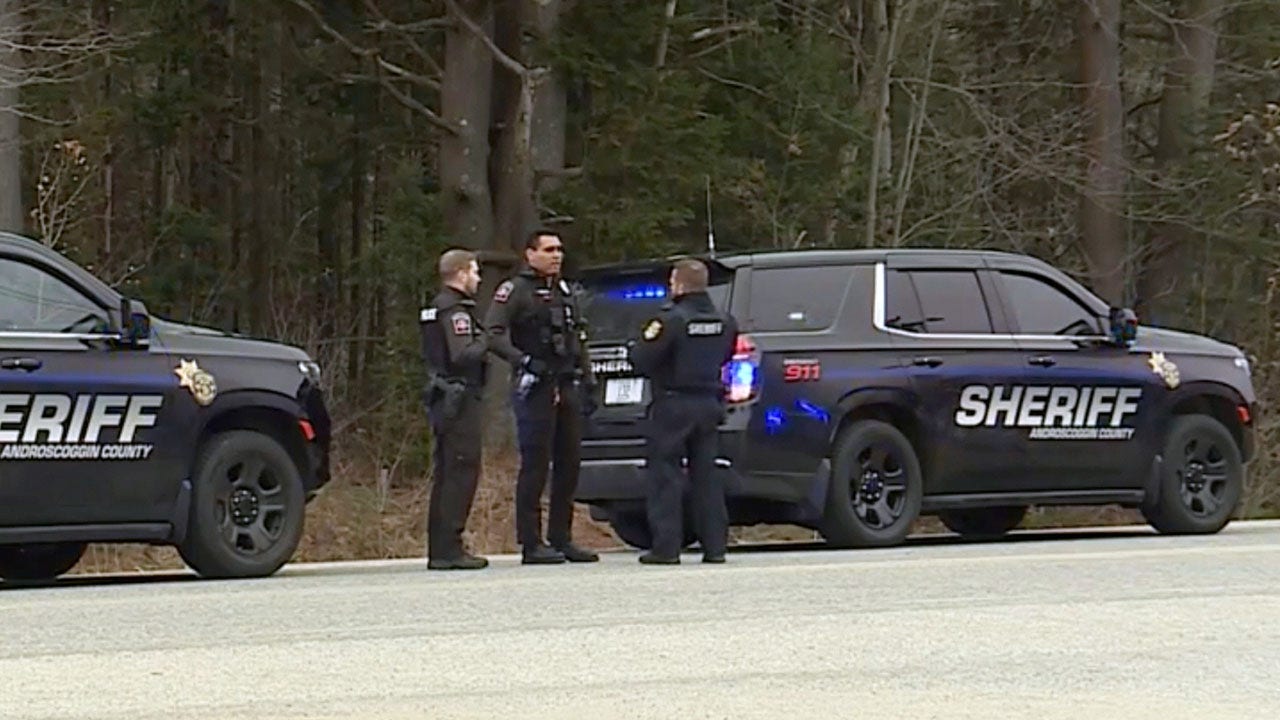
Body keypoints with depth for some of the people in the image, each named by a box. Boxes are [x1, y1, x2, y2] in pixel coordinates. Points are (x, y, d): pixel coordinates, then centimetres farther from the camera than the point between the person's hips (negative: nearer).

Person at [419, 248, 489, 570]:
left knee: (447, 476, 12)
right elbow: (461, 355, -23)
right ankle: (449, 549, -13)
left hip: (443, 400, 11)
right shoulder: (455, 311, -12)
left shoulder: (438, 307, 19)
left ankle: (438, 549, 14)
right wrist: (486, 341, -9)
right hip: (459, 398, -11)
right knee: (461, 472, -10)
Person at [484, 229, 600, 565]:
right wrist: (522, 360, -26)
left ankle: (561, 539, 14)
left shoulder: (566, 293, 21)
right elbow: (493, 334, -14)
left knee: (569, 465, 7)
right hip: (535, 389, -7)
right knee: (535, 466, -7)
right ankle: (531, 544, -6)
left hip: (568, 388, 7)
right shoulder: (515, 291, -3)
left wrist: (588, 384, 18)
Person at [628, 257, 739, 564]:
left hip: (673, 404, -6)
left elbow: (641, 361, -16)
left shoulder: (671, 320, -15)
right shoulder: (725, 322, 6)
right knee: (706, 474, 11)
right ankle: (714, 545, 8)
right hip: (709, 405, 6)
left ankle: (666, 547, -5)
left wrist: (639, 344, 4)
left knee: (665, 474, -1)